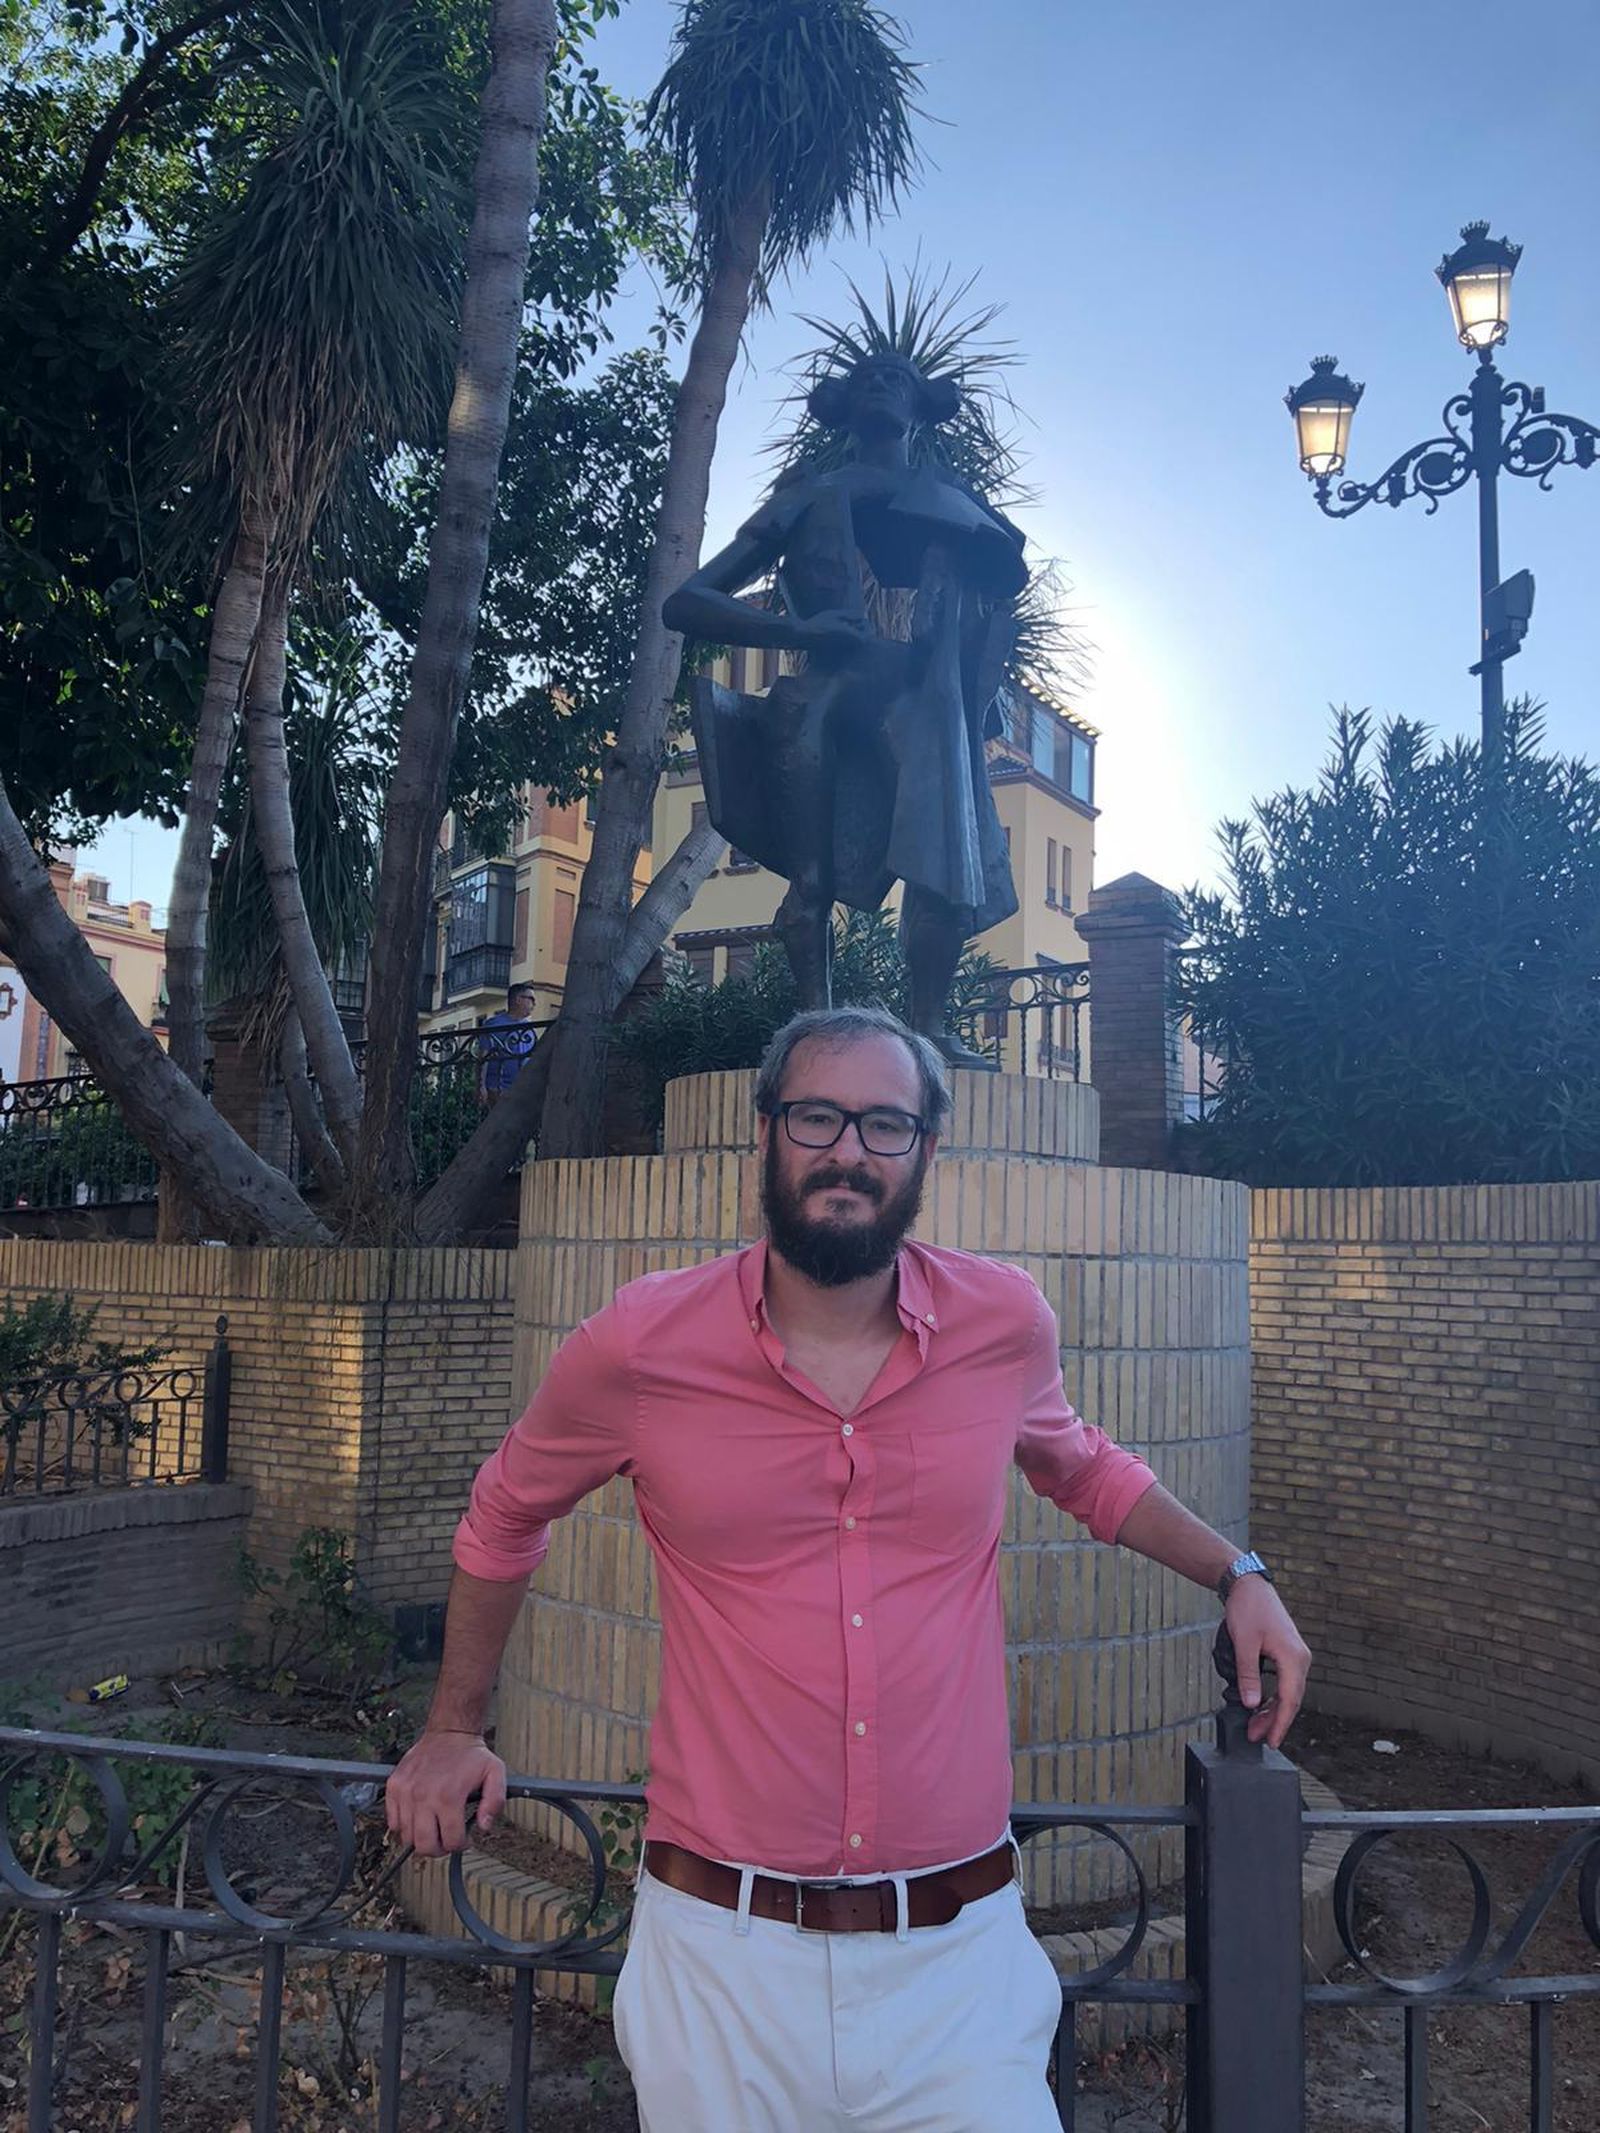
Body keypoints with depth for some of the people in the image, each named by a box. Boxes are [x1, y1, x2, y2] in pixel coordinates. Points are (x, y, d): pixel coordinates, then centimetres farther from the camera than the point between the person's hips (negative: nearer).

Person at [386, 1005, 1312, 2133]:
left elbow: (1078, 1461, 17)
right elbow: (507, 1512, 9)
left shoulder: (1005, 1321, -7)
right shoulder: (638, 1345, -11)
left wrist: (1236, 1571, 8)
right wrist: (454, 1729, 16)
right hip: (723, 1954, 0)